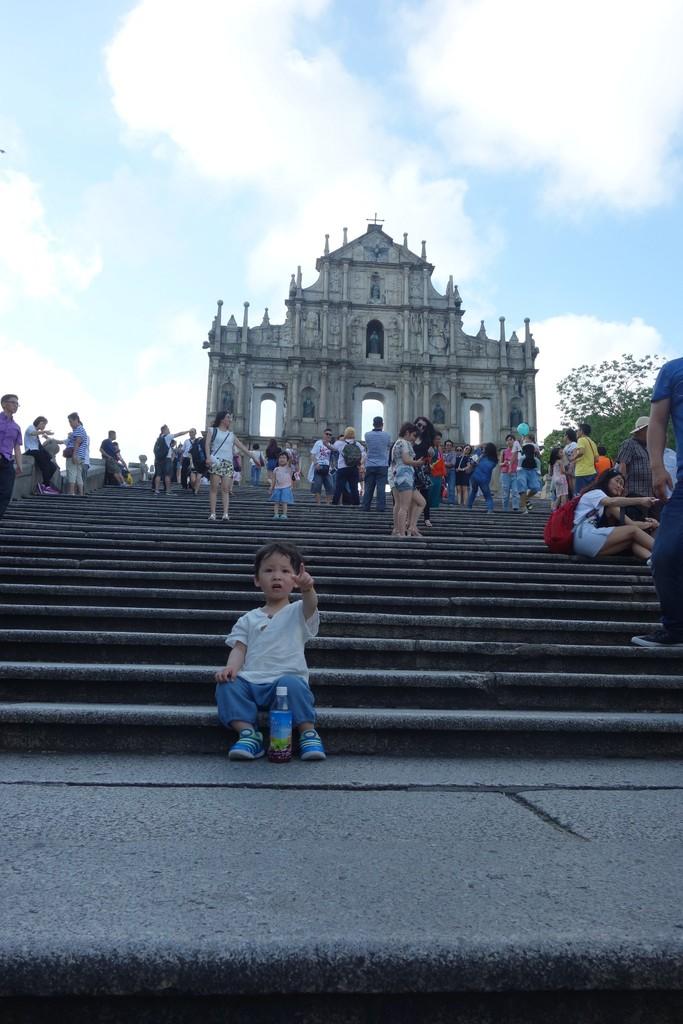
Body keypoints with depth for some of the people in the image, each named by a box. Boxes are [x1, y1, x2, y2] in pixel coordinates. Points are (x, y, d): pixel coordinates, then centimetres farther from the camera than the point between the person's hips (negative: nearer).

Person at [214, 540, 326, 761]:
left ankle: (308, 734, -21)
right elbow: (240, 648, 9)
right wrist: (231, 667, -15)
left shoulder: (297, 613, 9)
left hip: (287, 678, -3)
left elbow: (310, 605, -15)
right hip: (251, 682, 3)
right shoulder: (248, 619, 18)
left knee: (291, 684, -35)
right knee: (227, 685, -25)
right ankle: (248, 734, -23)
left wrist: (308, 589, -40)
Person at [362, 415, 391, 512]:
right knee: (381, 487, -1)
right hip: (383, 465, -2)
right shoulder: (386, 435, -5)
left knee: (369, 487, 8)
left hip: (370, 465, 2)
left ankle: (366, 506, 10)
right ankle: (381, 507, -4)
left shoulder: (367, 435, -2)